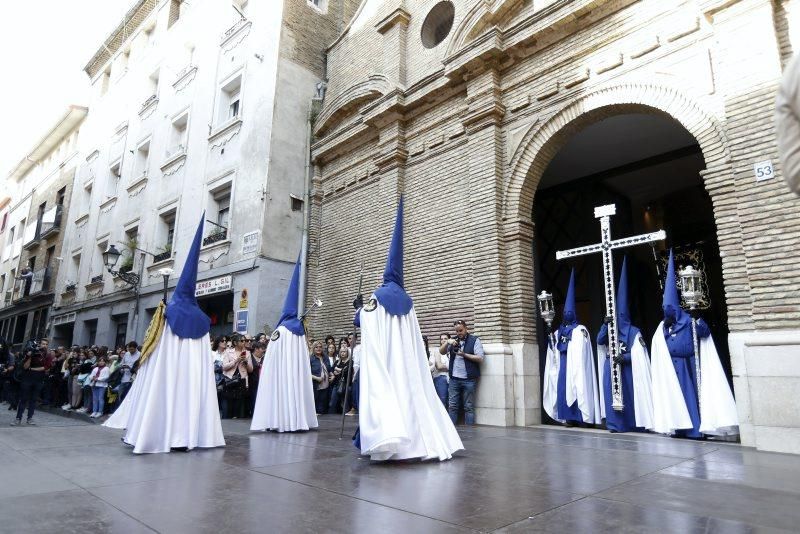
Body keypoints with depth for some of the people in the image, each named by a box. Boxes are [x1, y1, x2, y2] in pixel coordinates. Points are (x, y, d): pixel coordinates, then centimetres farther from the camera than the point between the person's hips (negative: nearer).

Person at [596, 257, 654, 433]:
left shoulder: (633, 332, -6)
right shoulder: (610, 330, 10)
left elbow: (638, 355, -10)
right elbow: (599, 340, -4)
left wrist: (624, 357, -24)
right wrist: (605, 324, -13)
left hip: (626, 369, -4)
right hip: (611, 368, 4)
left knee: (628, 395, 3)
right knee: (612, 394, 1)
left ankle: (632, 424, 13)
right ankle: (615, 423, 6)